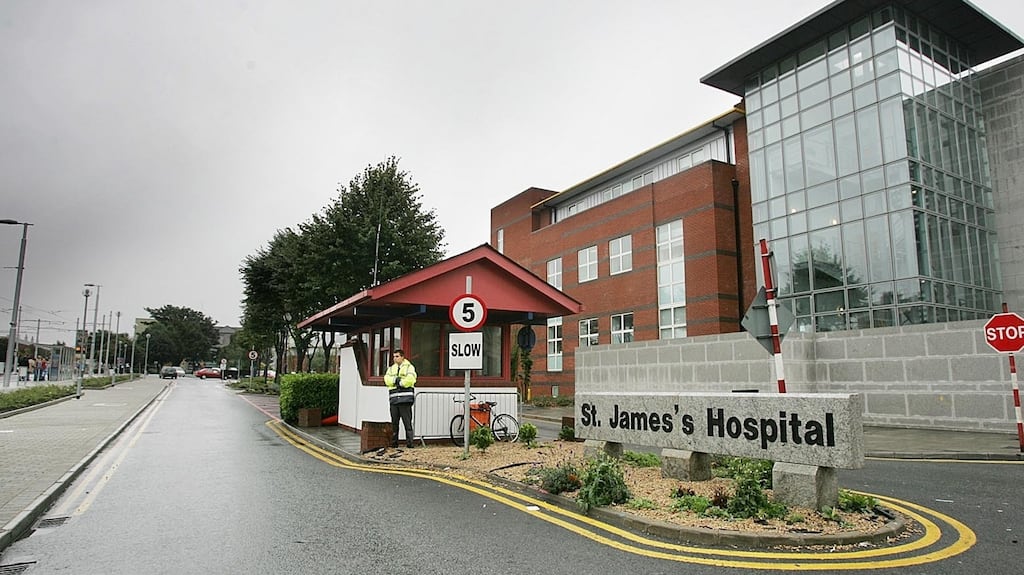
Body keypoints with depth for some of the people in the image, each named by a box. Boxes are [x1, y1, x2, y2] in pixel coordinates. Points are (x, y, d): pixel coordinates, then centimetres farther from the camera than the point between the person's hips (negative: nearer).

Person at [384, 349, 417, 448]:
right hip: (394, 399, 5)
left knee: (407, 422, -7)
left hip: (405, 399, -5)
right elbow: (387, 379, 3)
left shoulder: (409, 367, 5)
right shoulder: (391, 368, 20)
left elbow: (410, 379, -12)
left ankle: (409, 443, -6)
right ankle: (394, 443, 14)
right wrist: (396, 379, -12)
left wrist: (400, 382, -5)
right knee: (394, 422, 8)